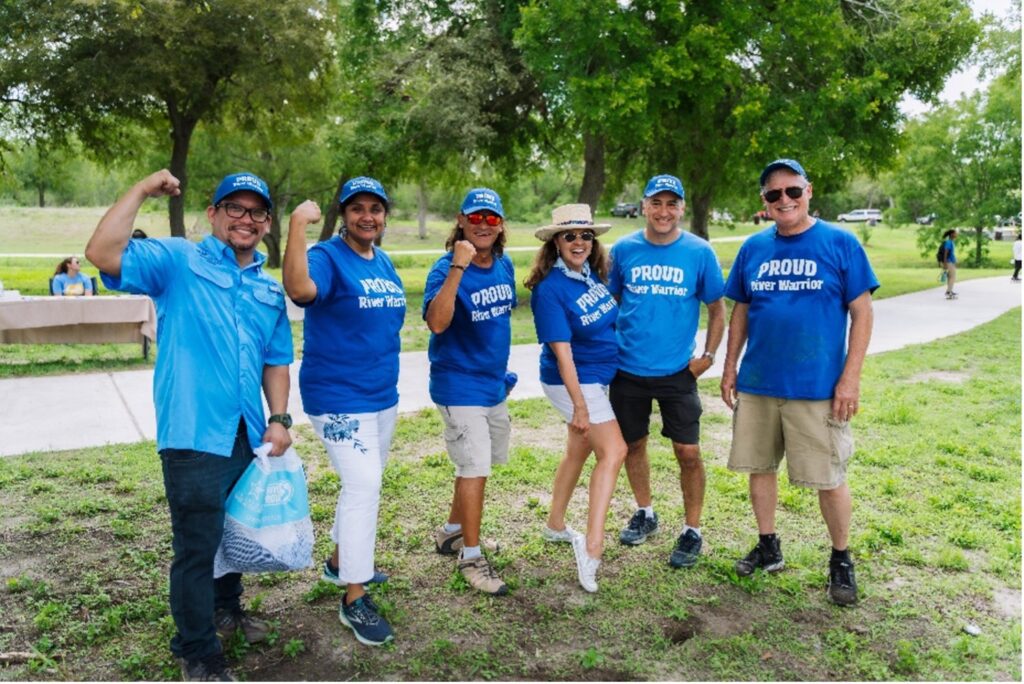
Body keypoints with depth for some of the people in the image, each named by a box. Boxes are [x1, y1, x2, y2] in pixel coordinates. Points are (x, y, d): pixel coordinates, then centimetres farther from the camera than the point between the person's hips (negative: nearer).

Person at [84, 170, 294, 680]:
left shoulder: (270, 290, 12)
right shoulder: (177, 260, -4)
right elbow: (102, 254, -19)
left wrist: (279, 418, 3)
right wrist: (142, 190, -17)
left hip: (248, 435, 6)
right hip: (193, 434, -6)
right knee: (197, 545, 1)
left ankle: (225, 608, 45)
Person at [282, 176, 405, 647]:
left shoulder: (385, 263, 10)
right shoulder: (328, 257, -14)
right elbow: (299, 290, -37)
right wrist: (297, 227, -40)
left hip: (383, 396, 8)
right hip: (339, 399, -8)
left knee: (363, 484, 19)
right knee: (363, 485, -12)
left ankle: (341, 561, 39)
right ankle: (354, 599, -1)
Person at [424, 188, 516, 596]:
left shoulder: (504, 265, 4)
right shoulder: (446, 269, -18)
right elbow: (436, 322, -36)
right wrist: (458, 267, -40)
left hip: (493, 383, 8)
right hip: (459, 385, -8)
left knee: (475, 464, 19)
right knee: (475, 468, -6)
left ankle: (452, 532, 39)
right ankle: (471, 558, 10)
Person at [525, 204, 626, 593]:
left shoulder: (592, 273, 0)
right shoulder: (551, 289, -23)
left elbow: (613, 316, 15)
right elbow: (562, 352, -24)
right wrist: (579, 405, -23)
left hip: (599, 376, 8)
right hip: (574, 381, -8)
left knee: (579, 451, 18)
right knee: (613, 451, -14)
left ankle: (555, 525, 35)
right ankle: (592, 546, -13)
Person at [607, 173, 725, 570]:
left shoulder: (699, 252, -5)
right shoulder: (624, 249, -1)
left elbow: (717, 309, 3)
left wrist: (708, 356, -4)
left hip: (678, 372, -2)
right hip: (628, 369, 2)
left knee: (688, 452, 0)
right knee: (632, 444, 15)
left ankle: (692, 530, 19)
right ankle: (645, 514, 37)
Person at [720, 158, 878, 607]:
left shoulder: (840, 243, -4)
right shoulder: (754, 248, 6)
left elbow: (861, 314, -5)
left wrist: (850, 377, -11)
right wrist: (730, 368, 9)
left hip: (817, 388, -4)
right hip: (756, 385, 4)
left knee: (829, 479, 4)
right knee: (760, 468, 13)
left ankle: (841, 561, 26)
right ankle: (768, 548, 32)